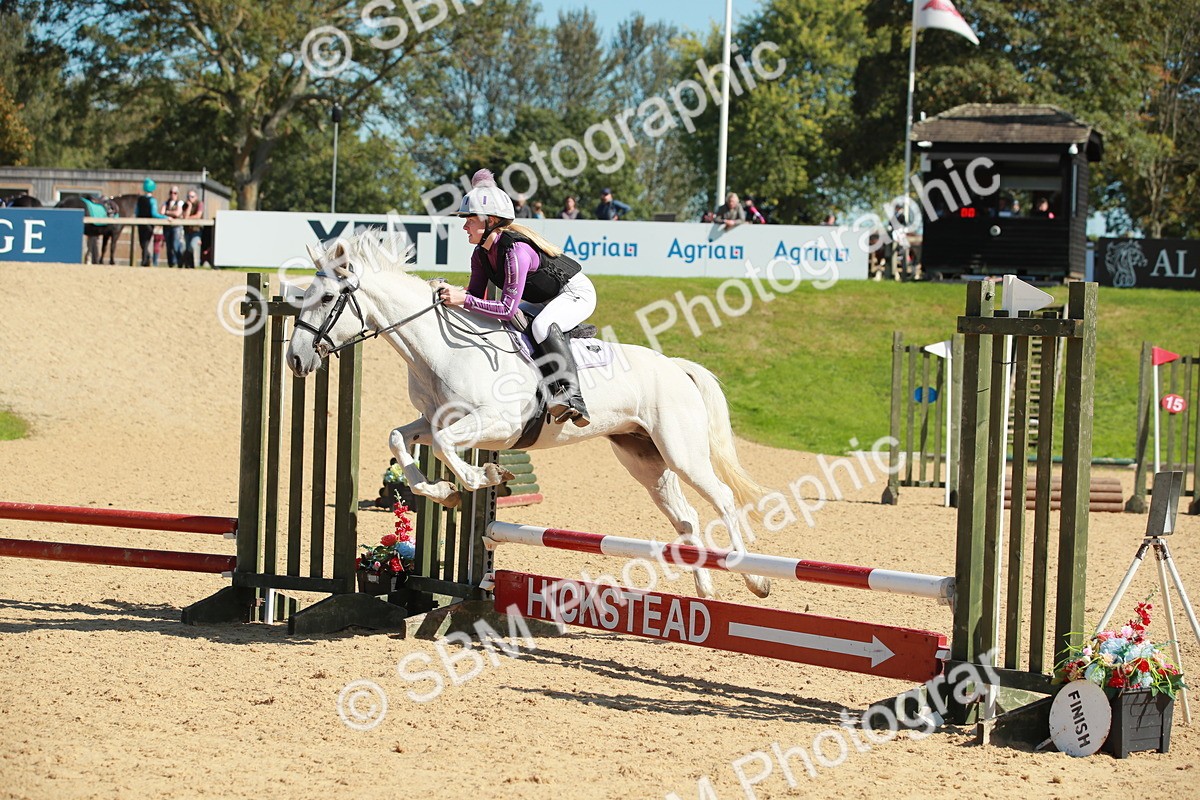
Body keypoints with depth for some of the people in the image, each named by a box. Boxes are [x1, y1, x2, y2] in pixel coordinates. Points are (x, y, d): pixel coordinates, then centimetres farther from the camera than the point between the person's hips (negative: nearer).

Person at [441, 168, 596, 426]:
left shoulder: (516, 250, -33)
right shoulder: (481, 255, -5)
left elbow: (507, 307, -37)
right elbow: (476, 295, 0)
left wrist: (462, 299, -40)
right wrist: (450, 292, -19)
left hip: (576, 292, -10)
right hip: (545, 301, 10)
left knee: (542, 326, -37)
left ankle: (571, 396, -40)